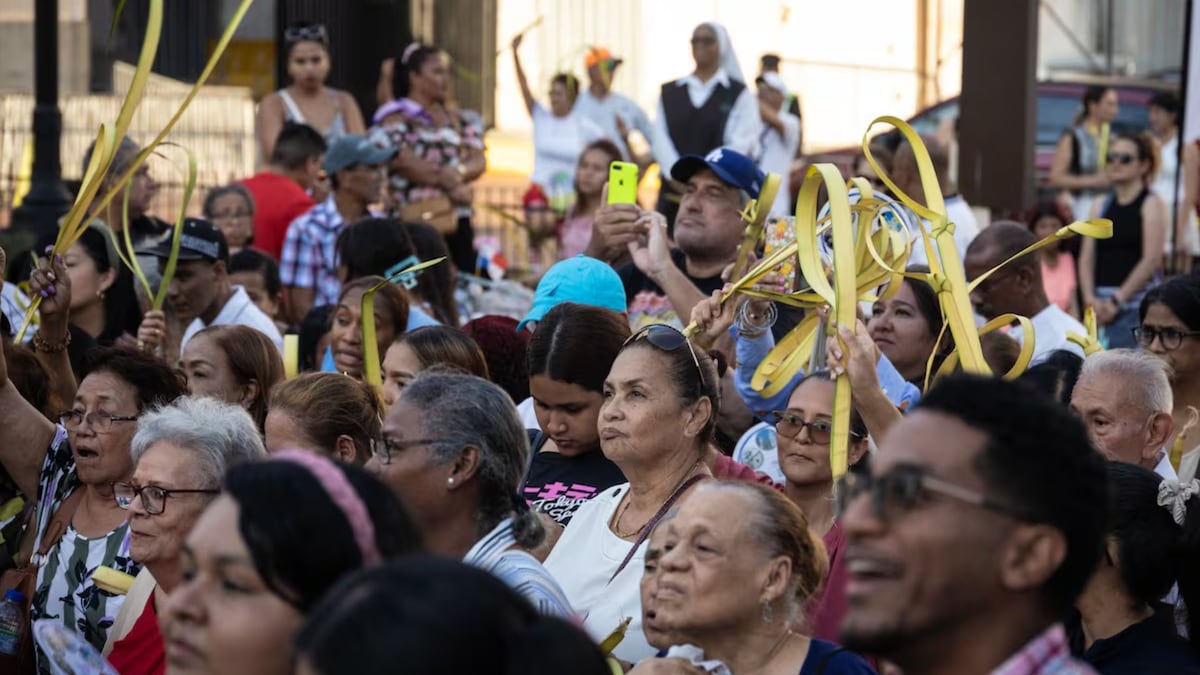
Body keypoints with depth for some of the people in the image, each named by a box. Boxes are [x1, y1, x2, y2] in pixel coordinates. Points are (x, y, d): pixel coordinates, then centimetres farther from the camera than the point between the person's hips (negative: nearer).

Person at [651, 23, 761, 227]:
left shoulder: (739, 93, 6)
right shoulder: (669, 92, 15)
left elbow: (740, 143, -4)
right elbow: (660, 140, 5)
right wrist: (679, 178, -12)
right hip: (674, 193, 3)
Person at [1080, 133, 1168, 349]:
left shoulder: (1152, 204, 0)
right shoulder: (1100, 205, 15)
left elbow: (1151, 260, -9)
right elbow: (1086, 258, 11)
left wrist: (1117, 300, -12)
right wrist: (1091, 299, -4)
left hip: (1136, 303, -5)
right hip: (1102, 306, 5)